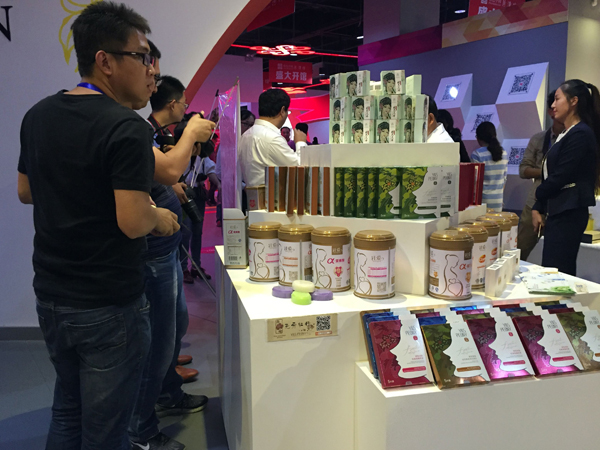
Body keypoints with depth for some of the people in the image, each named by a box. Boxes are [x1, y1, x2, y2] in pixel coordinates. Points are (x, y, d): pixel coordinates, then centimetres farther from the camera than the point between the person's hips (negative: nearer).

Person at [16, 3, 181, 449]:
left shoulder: (38, 115, 6)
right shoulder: (128, 128, -20)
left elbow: (26, 191, 17)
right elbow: (133, 222, -25)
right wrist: (160, 217, -5)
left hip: (50, 296, 8)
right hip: (108, 308, -8)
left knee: (67, 411, 26)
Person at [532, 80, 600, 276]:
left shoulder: (581, 134, -10)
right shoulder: (565, 134, 19)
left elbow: (561, 176, -15)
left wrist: (538, 194, 3)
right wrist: (538, 208, 11)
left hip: (569, 213, -9)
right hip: (558, 211, 9)